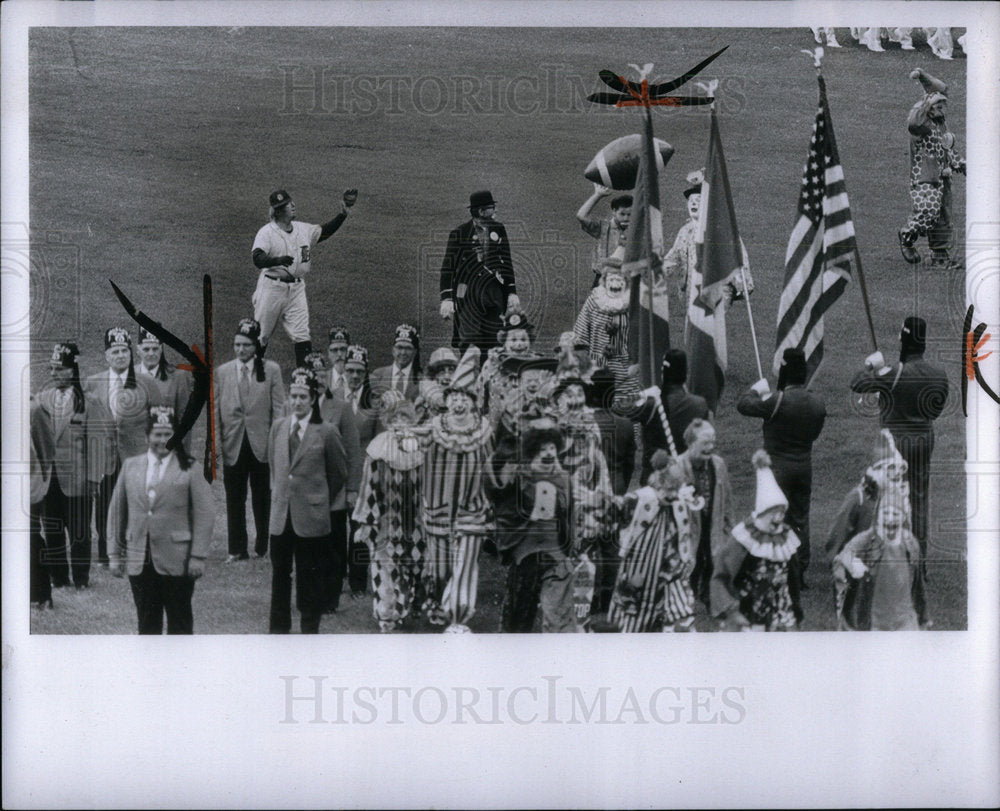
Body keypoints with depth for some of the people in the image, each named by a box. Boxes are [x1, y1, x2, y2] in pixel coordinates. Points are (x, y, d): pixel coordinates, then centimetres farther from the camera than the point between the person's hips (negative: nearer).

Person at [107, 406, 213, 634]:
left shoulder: (189, 469, -1)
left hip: (176, 562, -3)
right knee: (147, 624, 8)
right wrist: (115, 554, 9)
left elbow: (205, 513, -4)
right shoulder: (131, 466, 9)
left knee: (180, 623, 4)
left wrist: (198, 556, -9)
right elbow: (116, 511, 13)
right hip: (138, 562, 3)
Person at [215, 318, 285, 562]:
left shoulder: (271, 370, 1)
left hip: (261, 443, -1)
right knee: (234, 499, 4)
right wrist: (216, 441, 0)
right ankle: (237, 549, 11)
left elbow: (278, 408, 0)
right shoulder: (222, 372, 7)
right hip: (233, 444, 1)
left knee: (262, 497, 6)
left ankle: (263, 547, 16)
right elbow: (216, 410, 7)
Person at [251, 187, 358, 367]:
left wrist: (343, 213, 9)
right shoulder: (266, 232, -10)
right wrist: (277, 260, -43)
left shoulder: (304, 229, 9)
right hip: (272, 288, -4)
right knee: (261, 336, 4)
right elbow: (257, 258, -24)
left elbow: (325, 231, 20)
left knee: (302, 336, -2)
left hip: (296, 288, 4)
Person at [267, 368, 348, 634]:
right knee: (279, 573, 9)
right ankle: (278, 628, 20)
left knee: (310, 576, 4)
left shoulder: (326, 432, -6)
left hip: (311, 516, -4)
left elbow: (339, 473, 4)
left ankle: (310, 629, 15)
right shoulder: (278, 427, 6)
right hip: (281, 513, 4)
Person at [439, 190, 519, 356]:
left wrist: (512, 293, 10)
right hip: (468, 295, -3)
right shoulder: (460, 233, -2)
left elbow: (507, 263, 16)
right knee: (469, 343, -6)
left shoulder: (498, 230, 10)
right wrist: (446, 298, -10)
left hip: (494, 292, 3)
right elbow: (447, 267, -3)